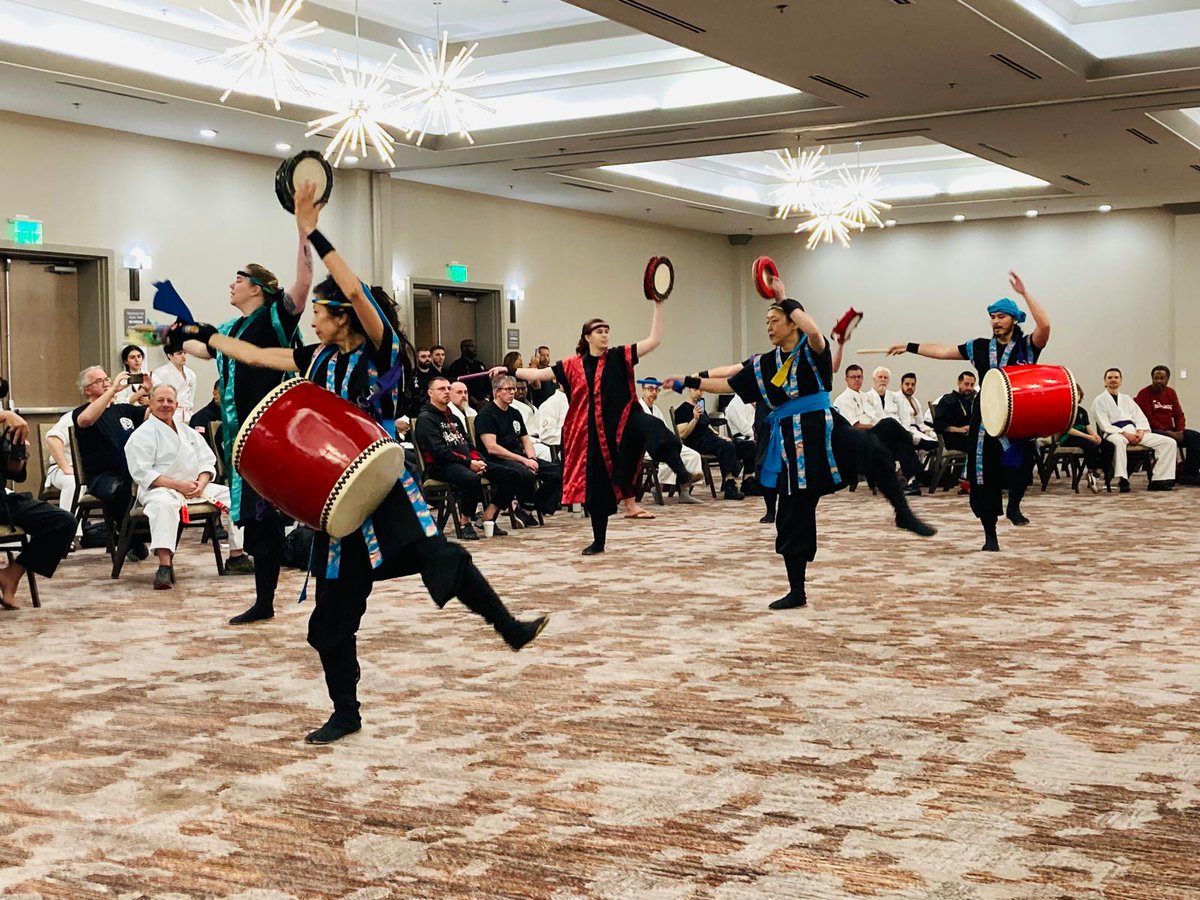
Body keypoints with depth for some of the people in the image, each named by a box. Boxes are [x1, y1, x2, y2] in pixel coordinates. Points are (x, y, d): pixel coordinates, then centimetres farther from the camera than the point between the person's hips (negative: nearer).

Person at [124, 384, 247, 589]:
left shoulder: (188, 432, 19)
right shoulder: (142, 435, -2)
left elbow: (207, 463, 13)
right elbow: (141, 473, -12)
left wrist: (201, 484, -10)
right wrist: (177, 485, -20)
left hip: (194, 487, 7)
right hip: (160, 489, -6)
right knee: (163, 504, -41)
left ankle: (236, 557, -5)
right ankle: (165, 566, -50)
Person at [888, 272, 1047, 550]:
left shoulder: (1028, 346, 0)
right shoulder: (980, 347, 9)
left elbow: (1044, 325, -18)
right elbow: (943, 351, 10)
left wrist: (1024, 293, -19)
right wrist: (910, 347, 5)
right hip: (986, 419, 3)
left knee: (1020, 461, -28)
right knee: (984, 476, 3)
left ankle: (1014, 505, 0)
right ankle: (990, 534, 15)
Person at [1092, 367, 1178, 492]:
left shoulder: (1126, 399, 28)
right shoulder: (1099, 401, 10)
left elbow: (1140, 418, 18)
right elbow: (1105, 425, -4)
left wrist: (1141, 431, -5)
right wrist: (1124, 433, -16)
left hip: (1134, 432, 6)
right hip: (1114, 433, -6)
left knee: (1170, 442, -11)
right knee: (1118, 442, -46)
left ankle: (1158, 480, -17)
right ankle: (1122, 480, -45)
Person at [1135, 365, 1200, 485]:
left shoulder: (1171, 392, 16)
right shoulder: (1144, 394, -2)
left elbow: (1179, 414, 13)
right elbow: (1147, 418, -12)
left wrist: (1180, 431, -8)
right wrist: (1167, 432, -19)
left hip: (1170, 431, 6)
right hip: (1153, 432, -6)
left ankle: (1190, 474, -11)